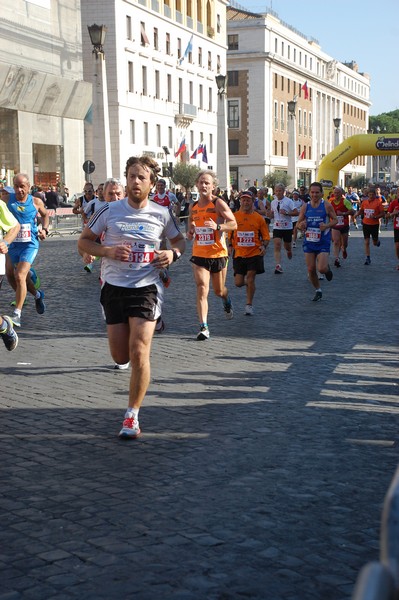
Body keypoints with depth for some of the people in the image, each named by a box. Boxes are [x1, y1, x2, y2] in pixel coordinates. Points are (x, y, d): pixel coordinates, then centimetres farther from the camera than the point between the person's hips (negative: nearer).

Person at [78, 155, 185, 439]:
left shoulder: (162, 214, 0)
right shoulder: (110, 210, -3)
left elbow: (180, 240, 18)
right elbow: (84, 242, 5)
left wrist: (173, 253, -6)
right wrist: (108, 251, -14)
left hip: (146, 288, -1)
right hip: (114, 287, 1)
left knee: (139, 352, -14)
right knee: (121, 357, 6)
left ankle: (132, 415, 0)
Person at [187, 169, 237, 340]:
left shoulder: (218, 203, -9)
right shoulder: (193, 207, 7)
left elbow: (234, 224, -15)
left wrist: (217, 226, -32)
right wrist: (190, 233, -1)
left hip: (218, 253, -2)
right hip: (199, 254, 3)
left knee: (219, 290, 14)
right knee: (202, 288, -13)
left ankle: (227, 301, 52)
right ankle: (204, 327, -13)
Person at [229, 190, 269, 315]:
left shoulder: (259, 218, -1)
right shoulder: (234, 217, 0)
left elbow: (266, 236, 3)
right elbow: (229, 234, 10)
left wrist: (264, 246, -15)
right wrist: (230, 246, -3)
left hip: (254, 253, -1)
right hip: (239, 254, 1)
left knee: (250, 279, -9)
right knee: (238, 283, 1)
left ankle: (249, 305, 8)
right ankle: (247, 281, 39)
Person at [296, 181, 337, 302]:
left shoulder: (326, 206, -6)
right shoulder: (305, 207, 2)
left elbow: (335, 220, 2)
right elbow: (298, 223, 8)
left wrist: (327, 225, -18)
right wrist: (301, 226, -16)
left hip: (323, 242, -3)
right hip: (309, 241, 3)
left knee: (322, 268, -15)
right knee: (311, 269, 4)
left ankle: (327, 269, 23)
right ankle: (318, 291, 25)